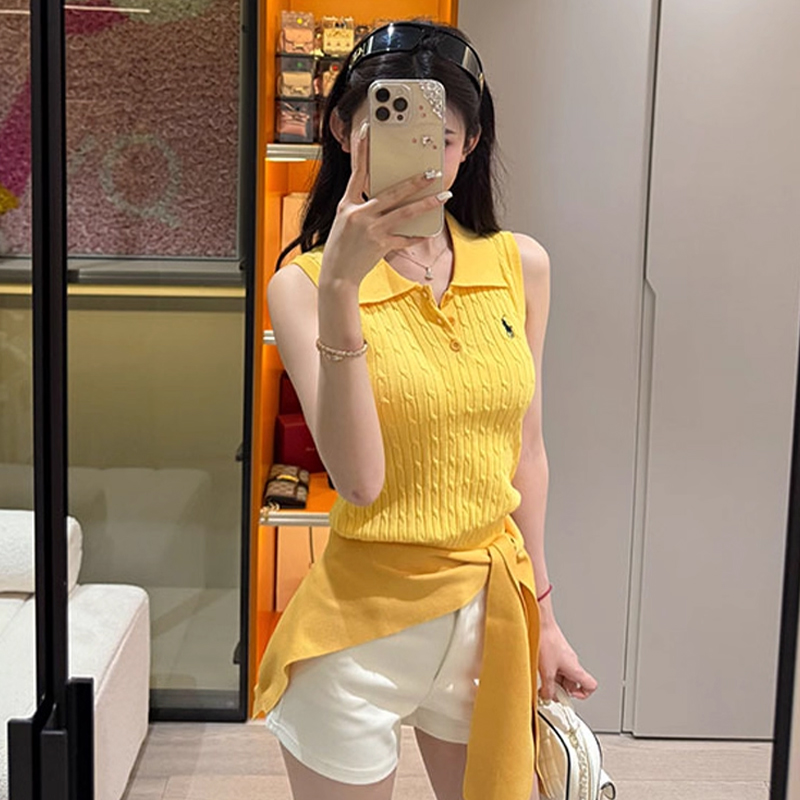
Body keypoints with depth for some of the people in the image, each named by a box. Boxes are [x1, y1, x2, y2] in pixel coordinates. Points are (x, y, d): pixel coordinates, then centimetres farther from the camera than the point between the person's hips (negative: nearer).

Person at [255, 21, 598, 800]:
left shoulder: (520, 265, -1)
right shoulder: (304, 282, -10)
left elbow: (523, 448, 8)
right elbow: (359, 481, -21)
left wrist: (542, 612, 12)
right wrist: (341, 285, -29)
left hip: (492, 610, 4)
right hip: (367, 618, -3)